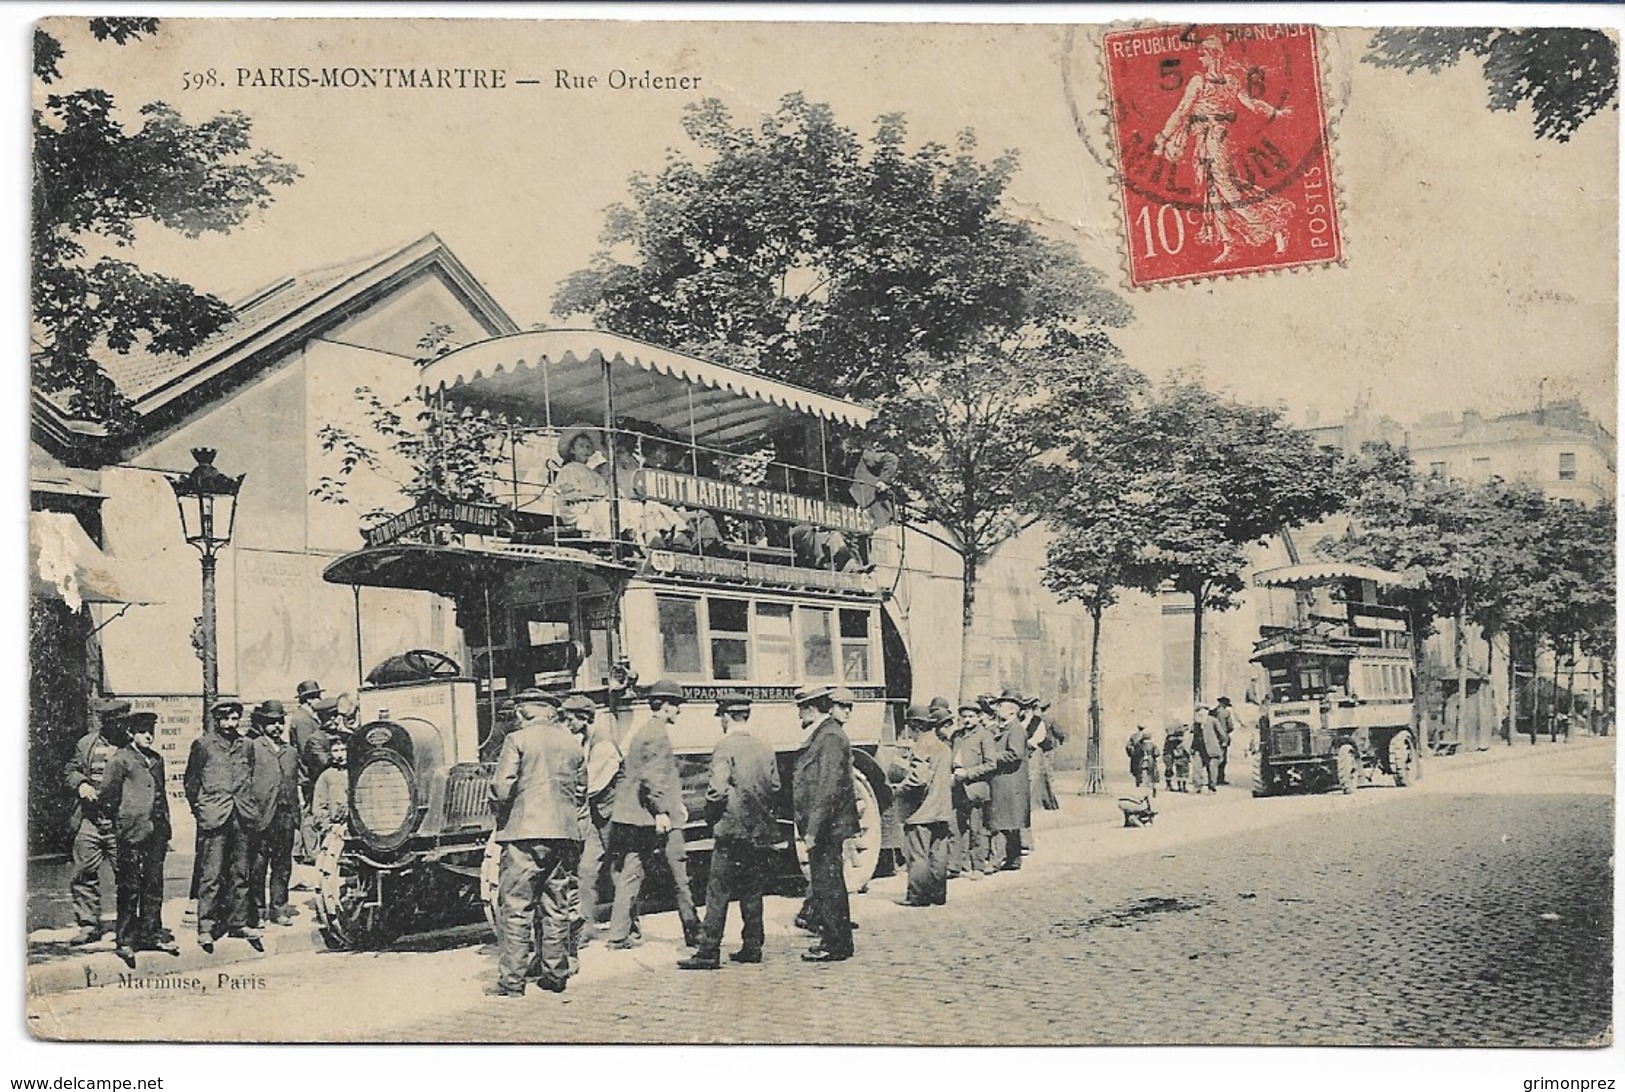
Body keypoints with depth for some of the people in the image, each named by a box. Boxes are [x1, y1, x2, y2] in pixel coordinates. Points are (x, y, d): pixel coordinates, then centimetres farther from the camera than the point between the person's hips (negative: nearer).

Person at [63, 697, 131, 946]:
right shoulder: (86, 744, 9)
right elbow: (69, 772, 13)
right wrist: (81, 784, -7)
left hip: (120, 820, -2)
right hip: (89, 819, 2)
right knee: (85, 873, 3)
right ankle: (88, 925, 13)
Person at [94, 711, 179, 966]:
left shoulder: (157, 760, 16)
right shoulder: (120, 760, -4)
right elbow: (105, 794, -7)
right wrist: (117, 821, -2)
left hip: (155, 830, 6)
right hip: (131, 832, -6)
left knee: (154, 885, 9)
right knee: (130, 888, -2)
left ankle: (152, 934, 17)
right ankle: (125, 942, 4)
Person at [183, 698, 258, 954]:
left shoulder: (246, 746, 13)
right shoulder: (203, 745, 1)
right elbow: (190, 780, 7)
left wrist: (249, 806, 13)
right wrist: (198, 807, 3)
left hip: (241, 817, 4)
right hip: (213, 818, -4)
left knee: (240, 874, 7)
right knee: (211, 875, -6)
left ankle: (238, 923, 15)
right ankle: (205, 927, -1)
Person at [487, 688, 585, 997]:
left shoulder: (517, 739, -4)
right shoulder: (572, 743, 12)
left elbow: (502, 786, -12)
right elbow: (581, 791, 16)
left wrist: (498, 809, 7)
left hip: (525, 831, -5)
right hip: (565, 832, 5)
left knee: (516, 907, -1)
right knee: (557, 907, 12)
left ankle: (512, 980, -1)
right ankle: (556, 974, 15)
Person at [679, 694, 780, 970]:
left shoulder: (726, 748, -11)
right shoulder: (765, 749, 9)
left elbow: (718, 790, -17)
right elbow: (775, 788, 13)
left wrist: (710, 813, 0)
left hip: (732, 832, -6)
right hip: (762, 833, 6)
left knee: (717, 894, -2)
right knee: (752, 893, 14)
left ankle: (708, 952, -2)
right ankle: (752, 947, 17)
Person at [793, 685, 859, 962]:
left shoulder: (831, 739, -16)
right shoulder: (823, 736, 15)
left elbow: (827, 789, -22)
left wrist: (812, 830, -24)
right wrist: (810, 828, 22)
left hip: (826, 827, -10)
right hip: (826, 827, 10)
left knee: (827, 884, -4)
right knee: (826, 884, 15)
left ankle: (836, 946, 3)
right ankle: (834, 940, 22)